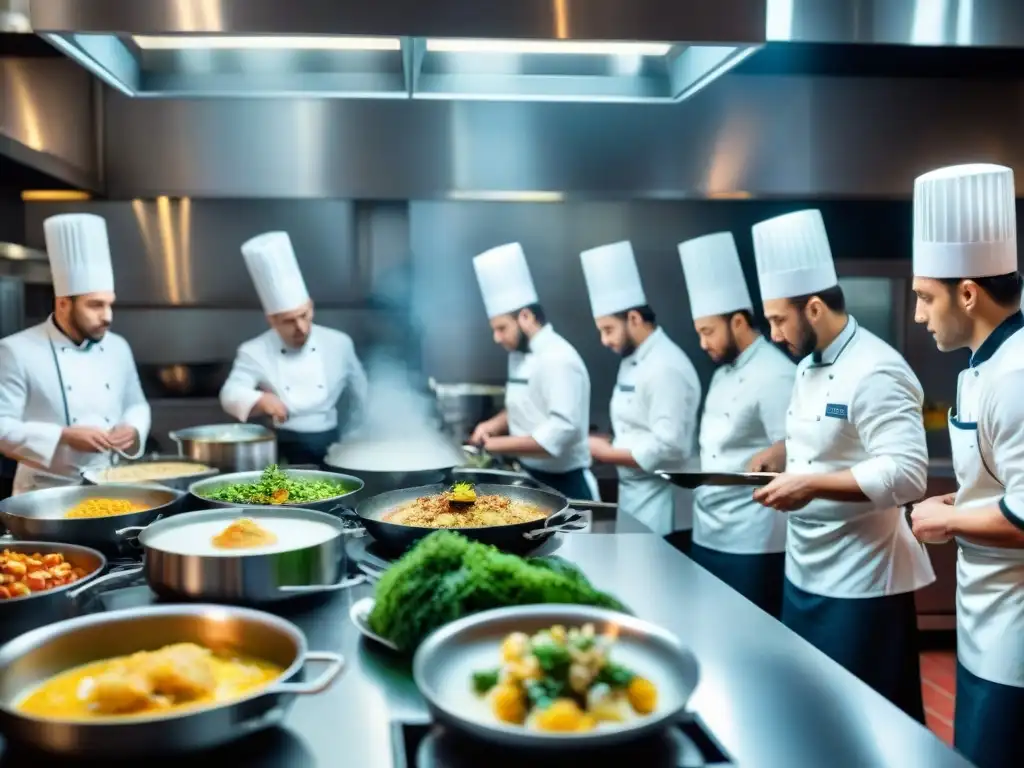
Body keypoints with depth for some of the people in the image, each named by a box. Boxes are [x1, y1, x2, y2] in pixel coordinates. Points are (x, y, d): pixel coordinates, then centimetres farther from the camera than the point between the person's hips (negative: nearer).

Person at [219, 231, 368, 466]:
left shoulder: (339, 343, 2)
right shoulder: (255, 351, -2)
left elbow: (358, 395, 15)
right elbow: (231, 394, -11)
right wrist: (260, 400, -32)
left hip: (328, 447, 1)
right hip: (281, 450, -1)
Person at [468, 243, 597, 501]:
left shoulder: (558, 360, -20)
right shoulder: (520, 355, 11)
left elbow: (562, 431, -26)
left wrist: (500, 444, -24)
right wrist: (494, 424, 0)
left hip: (563, 485, -9)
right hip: (533, 479, 9)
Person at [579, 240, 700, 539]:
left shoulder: (665, 367, -20)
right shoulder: (633, 361, 11)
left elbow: (668, 448, -26)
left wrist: (608, 453, -16)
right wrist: (609, 447, -1)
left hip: (659, 501, -9)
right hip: (635, 493, 9)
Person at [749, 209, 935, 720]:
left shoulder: (875, 372, -20)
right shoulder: (808, 367, 10)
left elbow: (906, 475, -27)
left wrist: (812, 485, -26)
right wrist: (782, 457, 6)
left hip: (860, 580, -9)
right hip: (806, 571, 9)